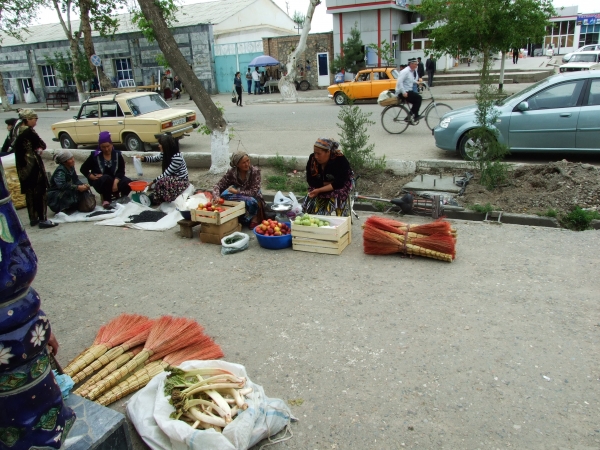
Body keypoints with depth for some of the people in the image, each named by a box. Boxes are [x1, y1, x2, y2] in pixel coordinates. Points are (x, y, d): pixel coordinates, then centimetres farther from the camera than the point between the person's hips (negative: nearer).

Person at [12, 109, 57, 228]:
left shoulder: (17, 130, 9)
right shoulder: (28, 131, -16)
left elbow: (15, 147, 13)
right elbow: (42, 145, -13)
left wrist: (37, 149, 2)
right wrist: (39, 148, 9)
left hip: (22, 166, 9)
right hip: (33, 165, -9)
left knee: (29, 193, 15)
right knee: (40, 192, -4)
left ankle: (33, 219, 23)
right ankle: (42, 220, -3)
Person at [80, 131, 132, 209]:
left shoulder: (117, 155, 2)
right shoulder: (95, 155, -1)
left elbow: (121, 171, -7)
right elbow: (83, 169, 3)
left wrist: (115, 182, -25)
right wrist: (93, 177, -14)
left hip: (115, 180, 1)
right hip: (100, 183, -1)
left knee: (128, 182, -28)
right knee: (106, 178, -37)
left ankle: (123, 198, 0)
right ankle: (106, 200, -20)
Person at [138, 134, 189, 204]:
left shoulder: (177, 157, -27)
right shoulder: (166, 154, -1)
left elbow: (166, 174, -25)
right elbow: (155, 158, 18)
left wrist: (154, 181, -21)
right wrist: (143, 158, 2)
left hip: (181, 182, -8)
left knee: (161, 182, -31)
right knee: (152, 196, -2)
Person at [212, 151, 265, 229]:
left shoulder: (255, 171, -17)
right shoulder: (232, 172, -11)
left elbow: (254, 192, -23)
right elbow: (218, 186, -12)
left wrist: (236, 191, -26)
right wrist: (216, 197, -33)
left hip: (254, 200, -3)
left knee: (251, 201, -37)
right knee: (225, 195, -25)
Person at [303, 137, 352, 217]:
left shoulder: (340, 160, -25)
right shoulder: (312, 158, -14)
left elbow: (339, 183, -29)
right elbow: (310, 180, -9)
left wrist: (319, 190, -34)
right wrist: (325, 183, -23)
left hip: (338, 188, -4)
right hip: (318, 187, 4)